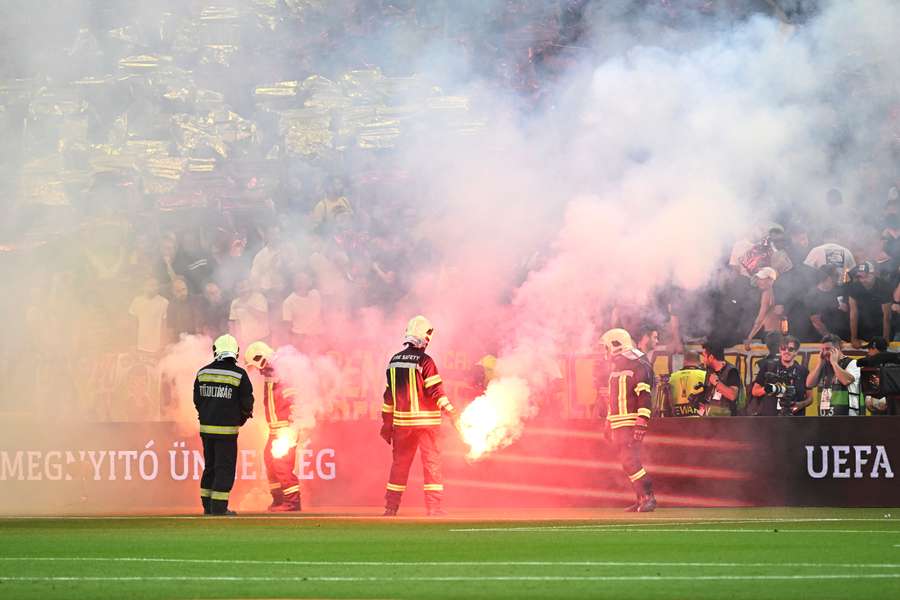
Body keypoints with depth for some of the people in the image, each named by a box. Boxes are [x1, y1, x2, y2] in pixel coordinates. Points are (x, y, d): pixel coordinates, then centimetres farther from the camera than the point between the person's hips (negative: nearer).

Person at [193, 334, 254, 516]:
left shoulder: (203, 373, 3)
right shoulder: (239, 375, -9)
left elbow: (197, 400, 9)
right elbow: (247, 403, -5)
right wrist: (242, 418, 15)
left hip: (206, 426, 5)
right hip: (227, 429, -4)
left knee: (210, 466, 15)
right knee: (225, 467, 1)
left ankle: (208, 506, 18)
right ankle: (219, 508, -3)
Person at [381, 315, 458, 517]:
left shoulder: (395, 360, 7)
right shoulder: (425, 361, -11)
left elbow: (389, 393, 11)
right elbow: (435, 390, -15)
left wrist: (387, 422, 16)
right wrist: (450, 410, -12)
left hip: (402, 421, 5)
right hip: (425, 420, -5)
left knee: (400, 462, 11)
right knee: (431, 461, 1)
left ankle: (391, 506, 11)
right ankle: (433, 507, -3)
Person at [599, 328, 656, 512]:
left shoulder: (639, 366, -11)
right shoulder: (616, 366, 18)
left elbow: (645, 396, -17)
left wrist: (642, 423, -22)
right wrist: (608, 422, 25)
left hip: (631, 423, -9)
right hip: (618, 424, 9)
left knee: (630, 461, -15)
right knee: (628, 461, 8)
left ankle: (647, 496, -13)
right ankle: (642, 499, 11)